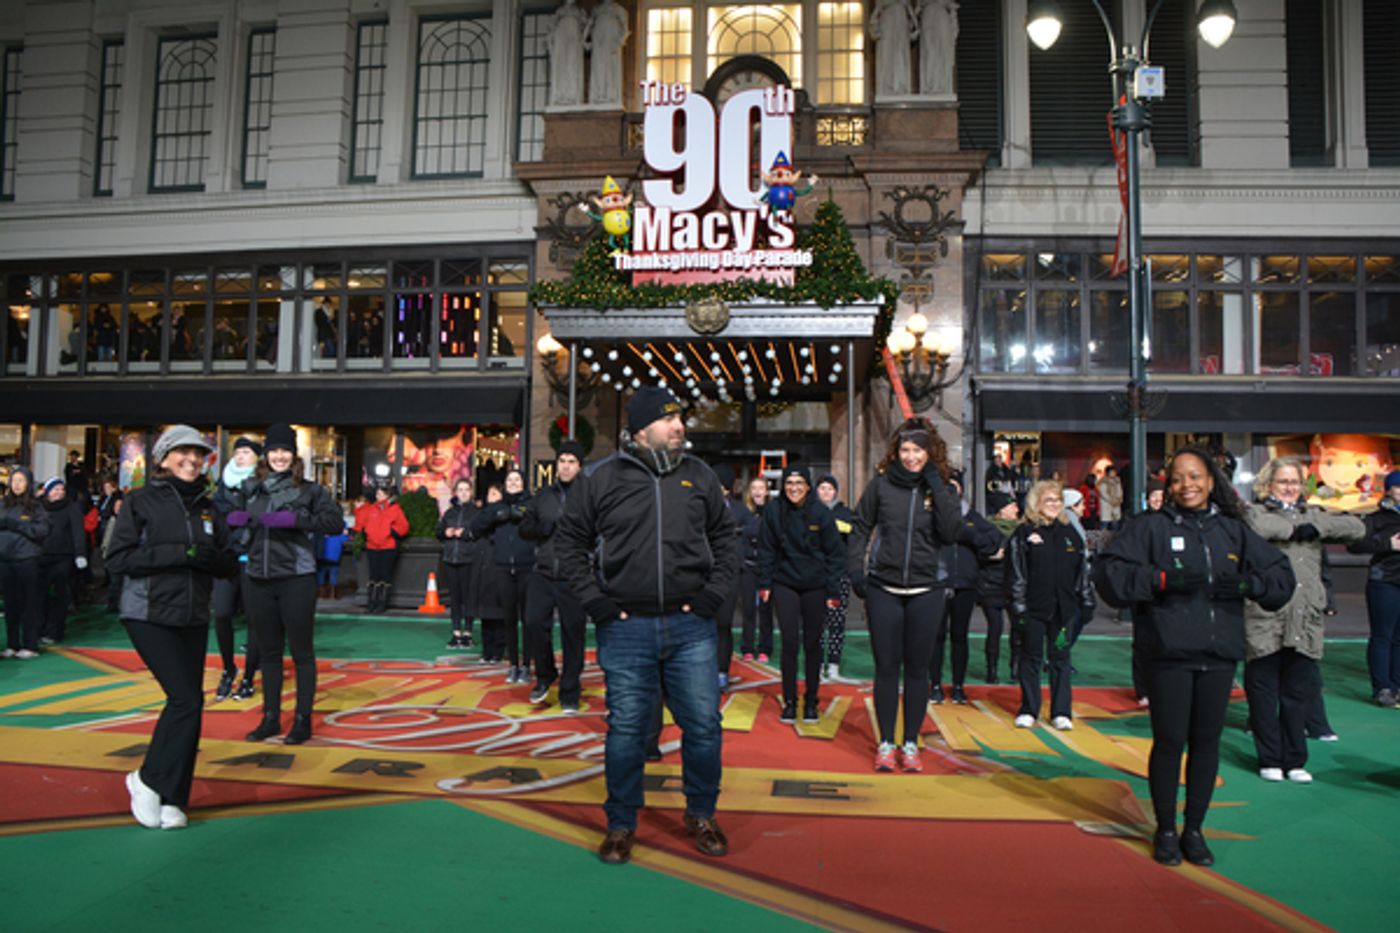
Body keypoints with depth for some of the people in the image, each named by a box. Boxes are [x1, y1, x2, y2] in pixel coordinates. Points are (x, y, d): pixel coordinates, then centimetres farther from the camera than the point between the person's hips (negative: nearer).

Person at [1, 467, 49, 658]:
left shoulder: (35, 507, 0)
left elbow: (42, 530, -8)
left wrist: (17, 524, -15)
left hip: (27, 559, -3)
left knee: (29, 603, 1)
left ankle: (30, 646, 6)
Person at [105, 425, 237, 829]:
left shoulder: (207, 507, 10)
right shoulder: (142, 501, -3)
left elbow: (230, 563, 10)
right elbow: (117, 557, -11)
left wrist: (208, 557, -12)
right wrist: (176, 554, -20)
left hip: (193, 617, 5)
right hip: (149, 614, -5)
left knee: (188, 702, 4)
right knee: (186, 699, -12)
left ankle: (170, 799, 16)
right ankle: (148, 780, 10)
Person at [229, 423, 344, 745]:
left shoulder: (309, 489, -3)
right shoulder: (250, 488, 10)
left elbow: (335, 522, -12)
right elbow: (232, 517, 26)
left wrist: (294, 519, -20)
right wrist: (235, 518, 2)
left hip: (296, 580, -4)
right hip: (258, 581, 5)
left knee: (301, 651, 3)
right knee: (269, 651, 14)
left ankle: (303, 720, 13)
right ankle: (270, 718, 25)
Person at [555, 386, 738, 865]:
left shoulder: (698, 476, 6)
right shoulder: (605, 478, 0)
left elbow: (724, 536, 13)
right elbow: (571, 539, 6)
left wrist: (715, 590, 2)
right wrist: (593, 598, -2)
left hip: (690, 627, 2)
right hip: (626, 629, -1)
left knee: (703, 726, 7)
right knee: (626, 730, 7)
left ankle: (701, 815, 29)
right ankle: (621, 824, 26)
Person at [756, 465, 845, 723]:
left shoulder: (821, 512, -8)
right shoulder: (773, 511, -6)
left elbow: (833, 554, -4)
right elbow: (766, 550, 1)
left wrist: (833, 591, -6)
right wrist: (764, 583, -3)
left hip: (815, 586, 0)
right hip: (784, 584, 0)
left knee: (812, 644, 8)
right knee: (789, 642, -3)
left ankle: (812, 701, 22)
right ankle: (789, 701, 11)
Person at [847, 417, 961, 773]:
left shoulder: (941, 489, 2)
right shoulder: (881, 484, 0)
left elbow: (951, 533, -12)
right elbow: (860, 529, 5)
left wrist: (936, 486, -13)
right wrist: (855, 569, -4)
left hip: (926, 590, 1)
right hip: (883, 589, -1)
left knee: (917, 669, 9)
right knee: (886, 668, 5)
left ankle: (911, 744, 22)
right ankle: (885, 744, 18)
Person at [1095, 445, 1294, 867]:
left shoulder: (1233, 530, 10)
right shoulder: (1151, 526, -1)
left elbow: (1282, 576, 13)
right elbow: (1108, 570, -9)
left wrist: (1245, 584, -7)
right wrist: (1161, 580, -19)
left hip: (1219, 654, 4)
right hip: (1169, 654, -3)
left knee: (1207, 741, 10)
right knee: (1169, 741, 3)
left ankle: (1194, 829, 26)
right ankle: (1166, 831, 20)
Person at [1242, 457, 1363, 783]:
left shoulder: (1313, 515, 18)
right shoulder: (1256, 511, 3)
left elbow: (1356, 528, 7)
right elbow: (1257, 526, -21)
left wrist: (1317, 527, -5)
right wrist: (1294, 528, -8)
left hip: (1305, 620, 4)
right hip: (1264, 619, -4)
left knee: (1300, 692, 9)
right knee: (1263, 692, 4)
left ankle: (1294, 760, 21)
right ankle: (1270, 760, 16)